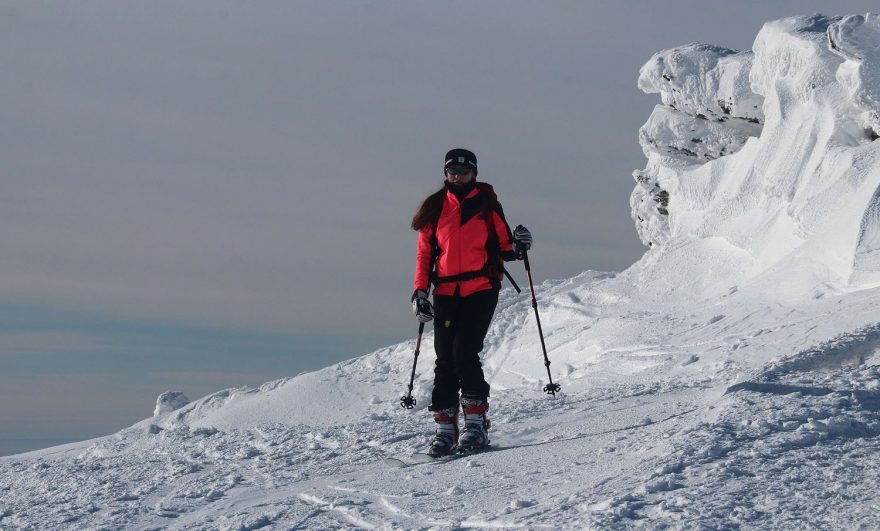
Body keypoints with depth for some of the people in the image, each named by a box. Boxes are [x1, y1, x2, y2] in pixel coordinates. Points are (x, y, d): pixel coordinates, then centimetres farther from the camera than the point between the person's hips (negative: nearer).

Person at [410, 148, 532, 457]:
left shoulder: (487, 204, 7)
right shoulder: (435, 208, 12)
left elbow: (502, 246, 11)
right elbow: (425, 252, 13)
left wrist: (517, 246, -12)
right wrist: (420, 291, 3)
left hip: (481, 289, -3)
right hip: (446, 293, 3)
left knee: (464, 353, -15)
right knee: (445, 360, -1)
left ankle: (476, 422, -10)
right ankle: (445, 429, 4)